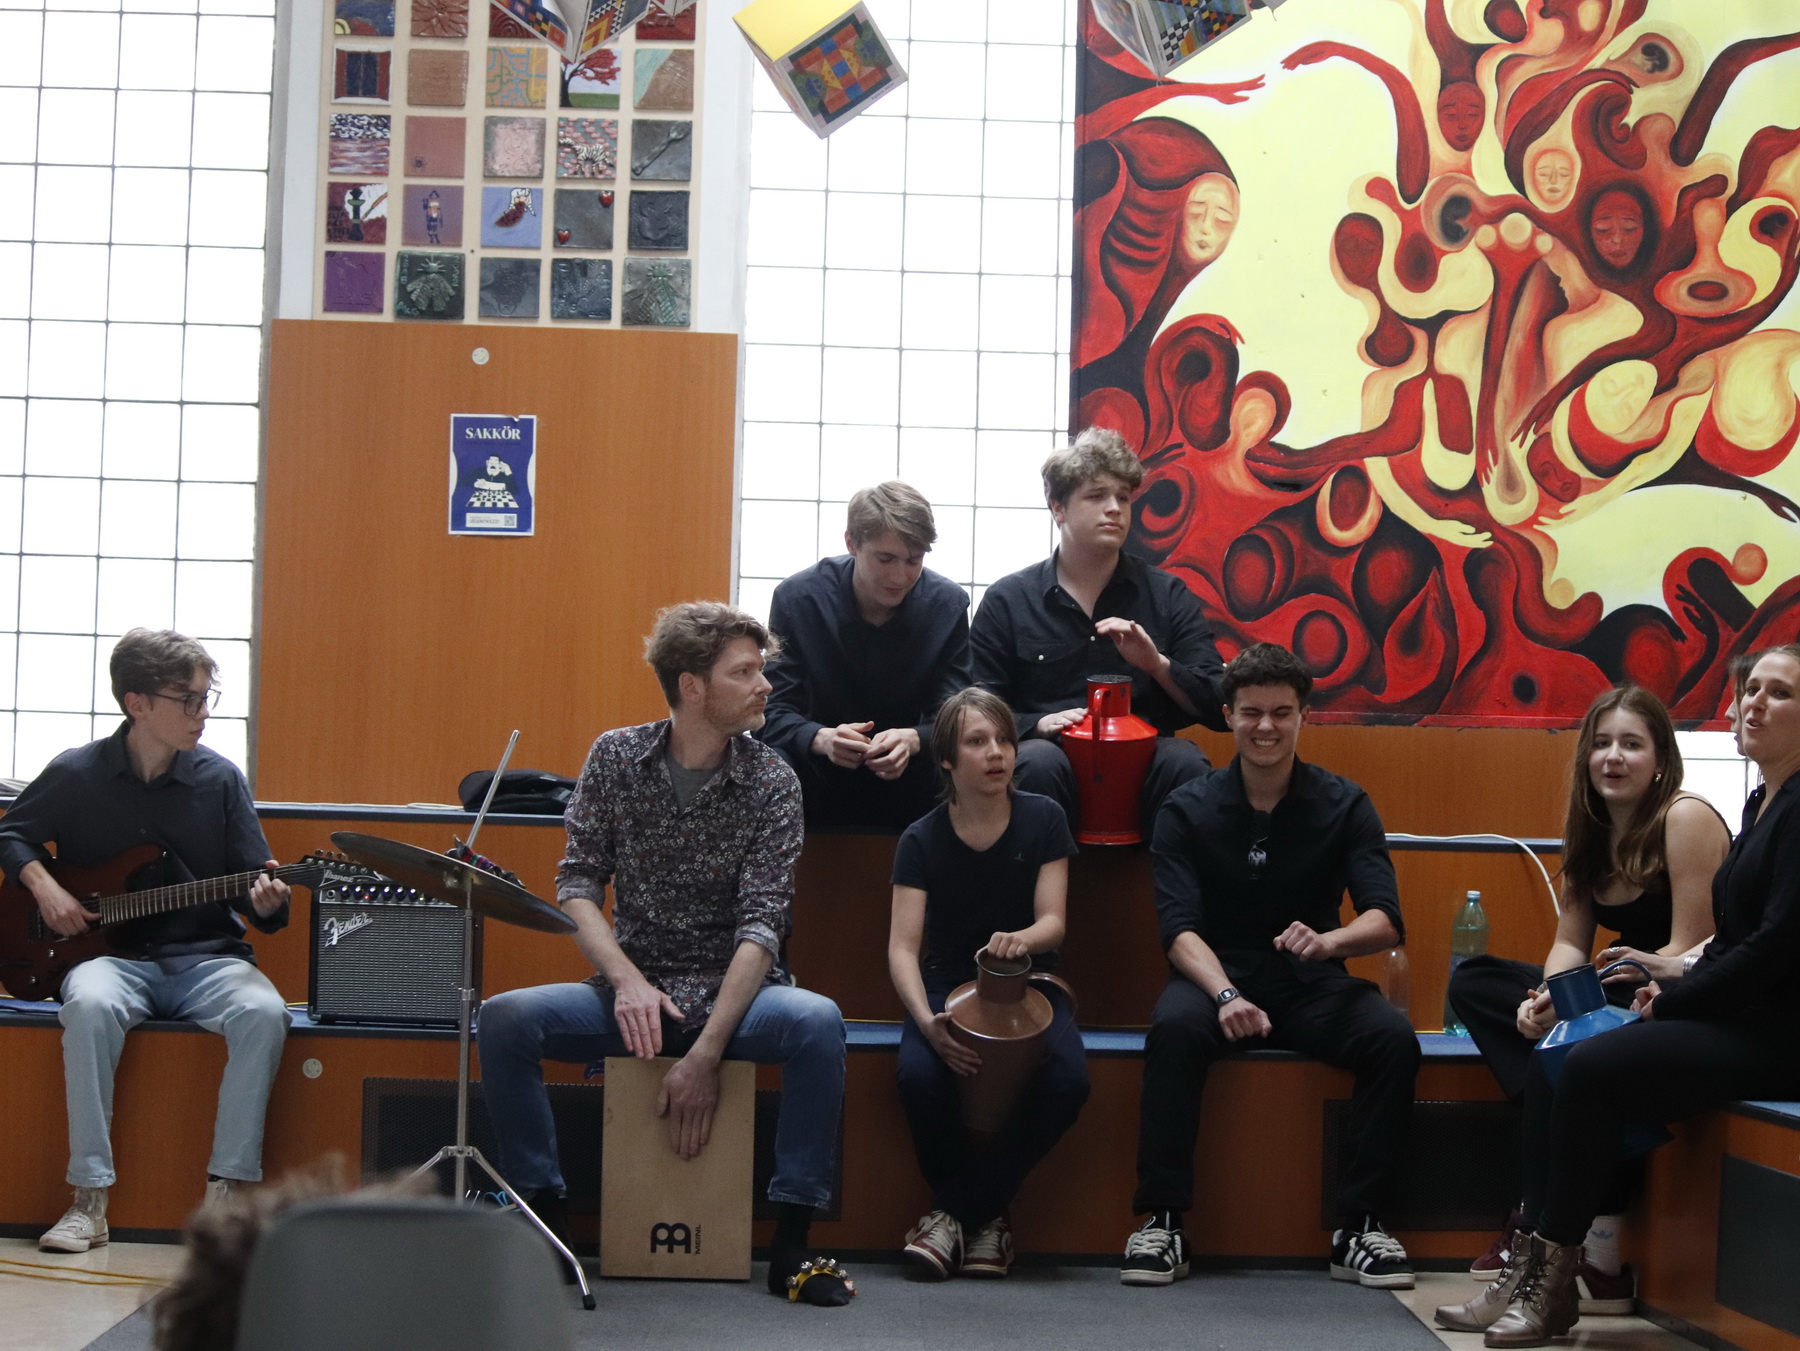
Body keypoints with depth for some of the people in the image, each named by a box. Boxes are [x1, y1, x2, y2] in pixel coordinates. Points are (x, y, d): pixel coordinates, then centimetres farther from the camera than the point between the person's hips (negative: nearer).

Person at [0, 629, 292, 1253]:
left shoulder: (219, 779, 2)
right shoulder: (76, 774, 0)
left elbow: (255, 884, 5)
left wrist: (266, 901, -19)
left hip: (206, 956, 1)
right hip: (113, 954, -1)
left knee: (264, 1013, -31)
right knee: (91, 1004, -37)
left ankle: (226, 1189, -22)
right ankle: (90, 1197, -29)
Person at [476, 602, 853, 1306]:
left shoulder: (772, 783, -6)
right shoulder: (615, 757, 0)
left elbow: (761, 925, -13)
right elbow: (578, 884, -1)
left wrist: (705, 1055, -23)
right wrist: (627, 980, -19)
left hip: (733, 991, -1)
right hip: (631, 990, 1)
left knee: (817, 1022, -33)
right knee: (503, 1019, -25)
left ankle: (792, 1241, -21)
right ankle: (545, 1216, -9)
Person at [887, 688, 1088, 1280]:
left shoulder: (1043, 820, -2)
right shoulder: (922, 840, -4)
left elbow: (1053, 923, -7)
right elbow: (902, 946, -12)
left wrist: (1021, 939, -34)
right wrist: (926, 1021, -32)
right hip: (949, 985, -1)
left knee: (1068, 1079, -32)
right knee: (919, 1075, -35)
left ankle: (955, 1209, -15)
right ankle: (983, 1211, -9)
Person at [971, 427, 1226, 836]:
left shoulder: (1168, 597, 12)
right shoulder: (1008, 600, 8)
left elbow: (1220, 709, 7)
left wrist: (1157, 664, -10)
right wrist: (1038, 724, -13)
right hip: (1055, 771, -1)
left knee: (1185, 763, -31)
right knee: (1038, 761, -35)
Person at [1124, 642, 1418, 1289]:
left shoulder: (1345, 806, 1)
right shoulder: (1188, 811, 0)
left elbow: (1386, 919, -10)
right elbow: (1179, 927, -10)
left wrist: (1330, 940, -34)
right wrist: (1225, 995, -31)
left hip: (1311, 985, 1)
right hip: (1215, 976, -1)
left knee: (1393, 1037, -28)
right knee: (1174, 1028, -34)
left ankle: (1358, 1226, -19)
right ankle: (1163, 1223, -28)